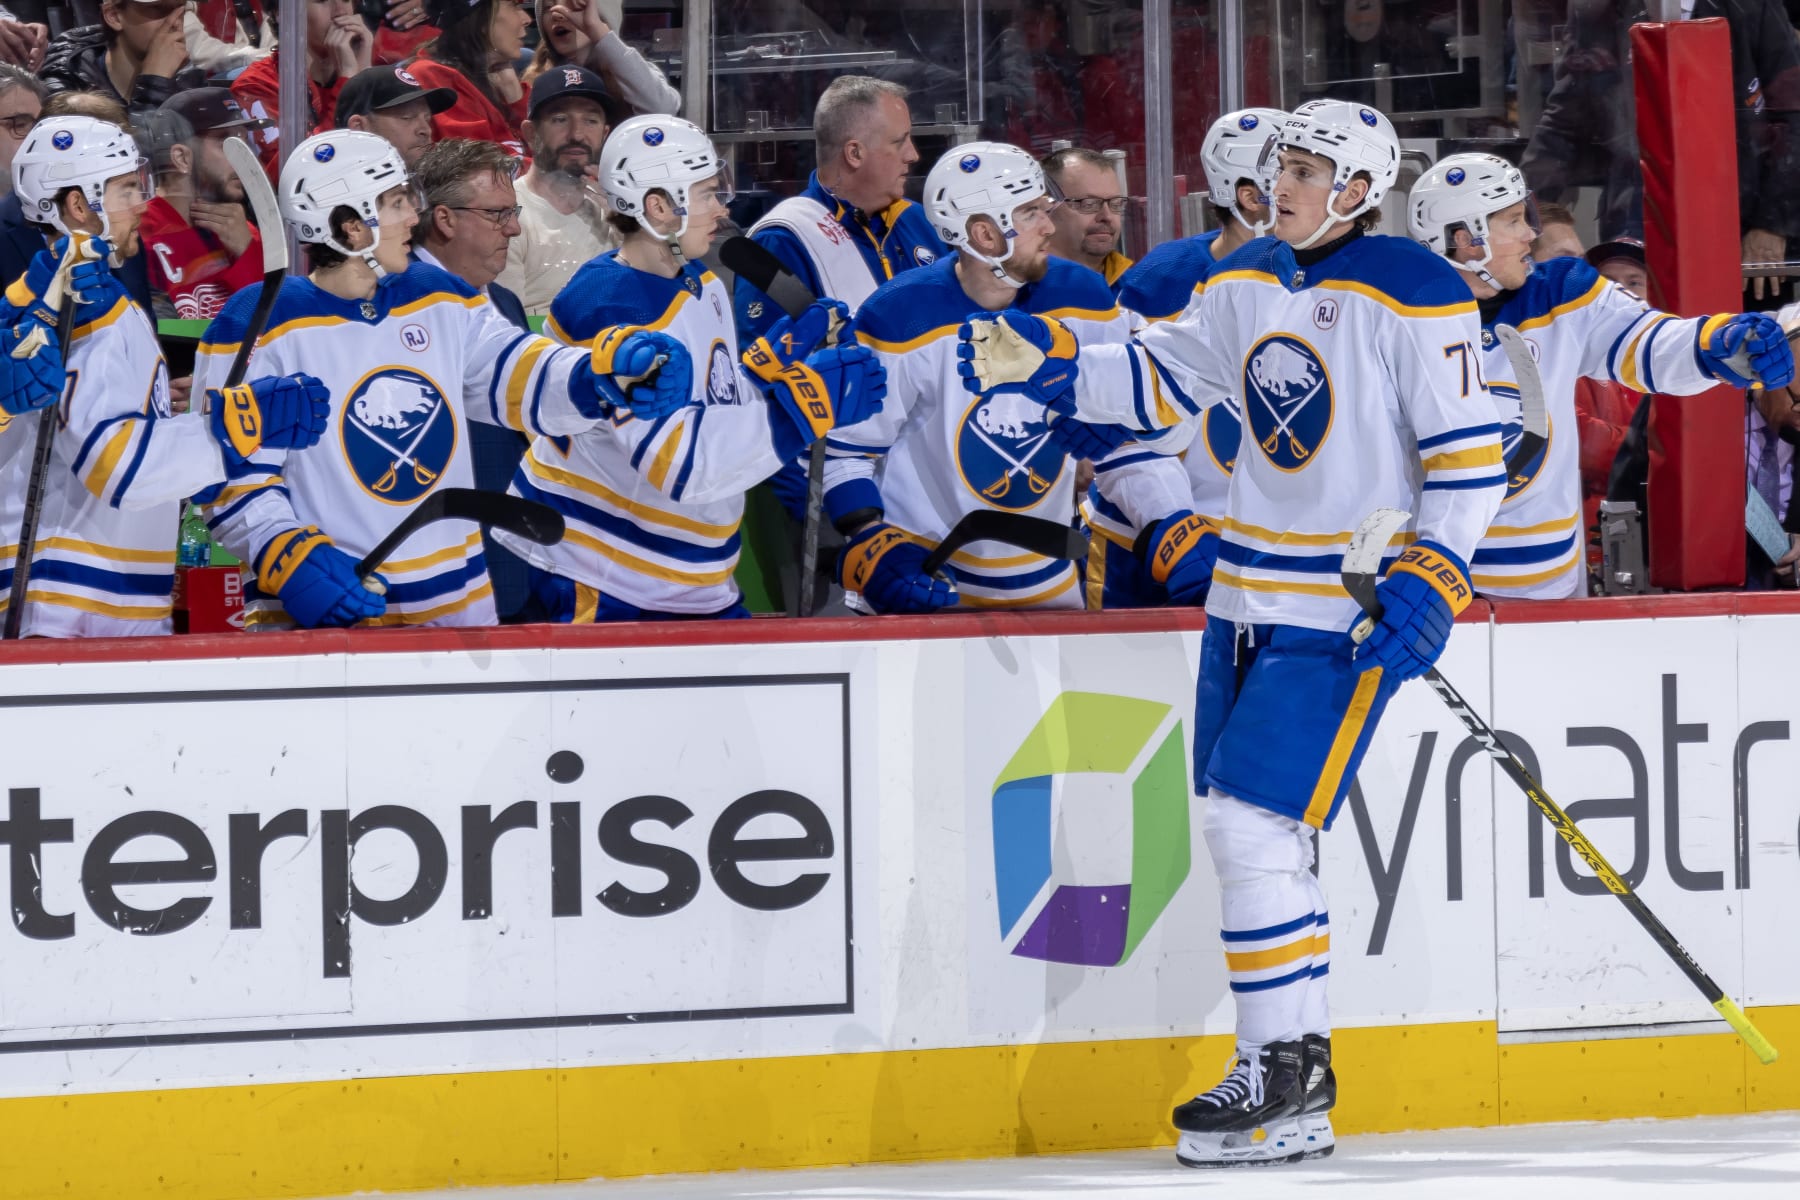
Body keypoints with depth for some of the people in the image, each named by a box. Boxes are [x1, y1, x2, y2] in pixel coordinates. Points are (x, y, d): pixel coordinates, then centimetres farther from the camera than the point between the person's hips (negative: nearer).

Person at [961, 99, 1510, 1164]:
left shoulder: (1411, 294, -13)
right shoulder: (1252, 284, 10)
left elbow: (1470, 452, -14)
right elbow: (1161, 378, 18)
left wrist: (1430, 579, -21)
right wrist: (1050, 367, 3)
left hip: (1350, 609, -8)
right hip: (1251, 596, 8)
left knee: (1256, 825, -15)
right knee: (1245, 836, 8)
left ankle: (1288, 1075, -7)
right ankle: (1293, 1083, 16)